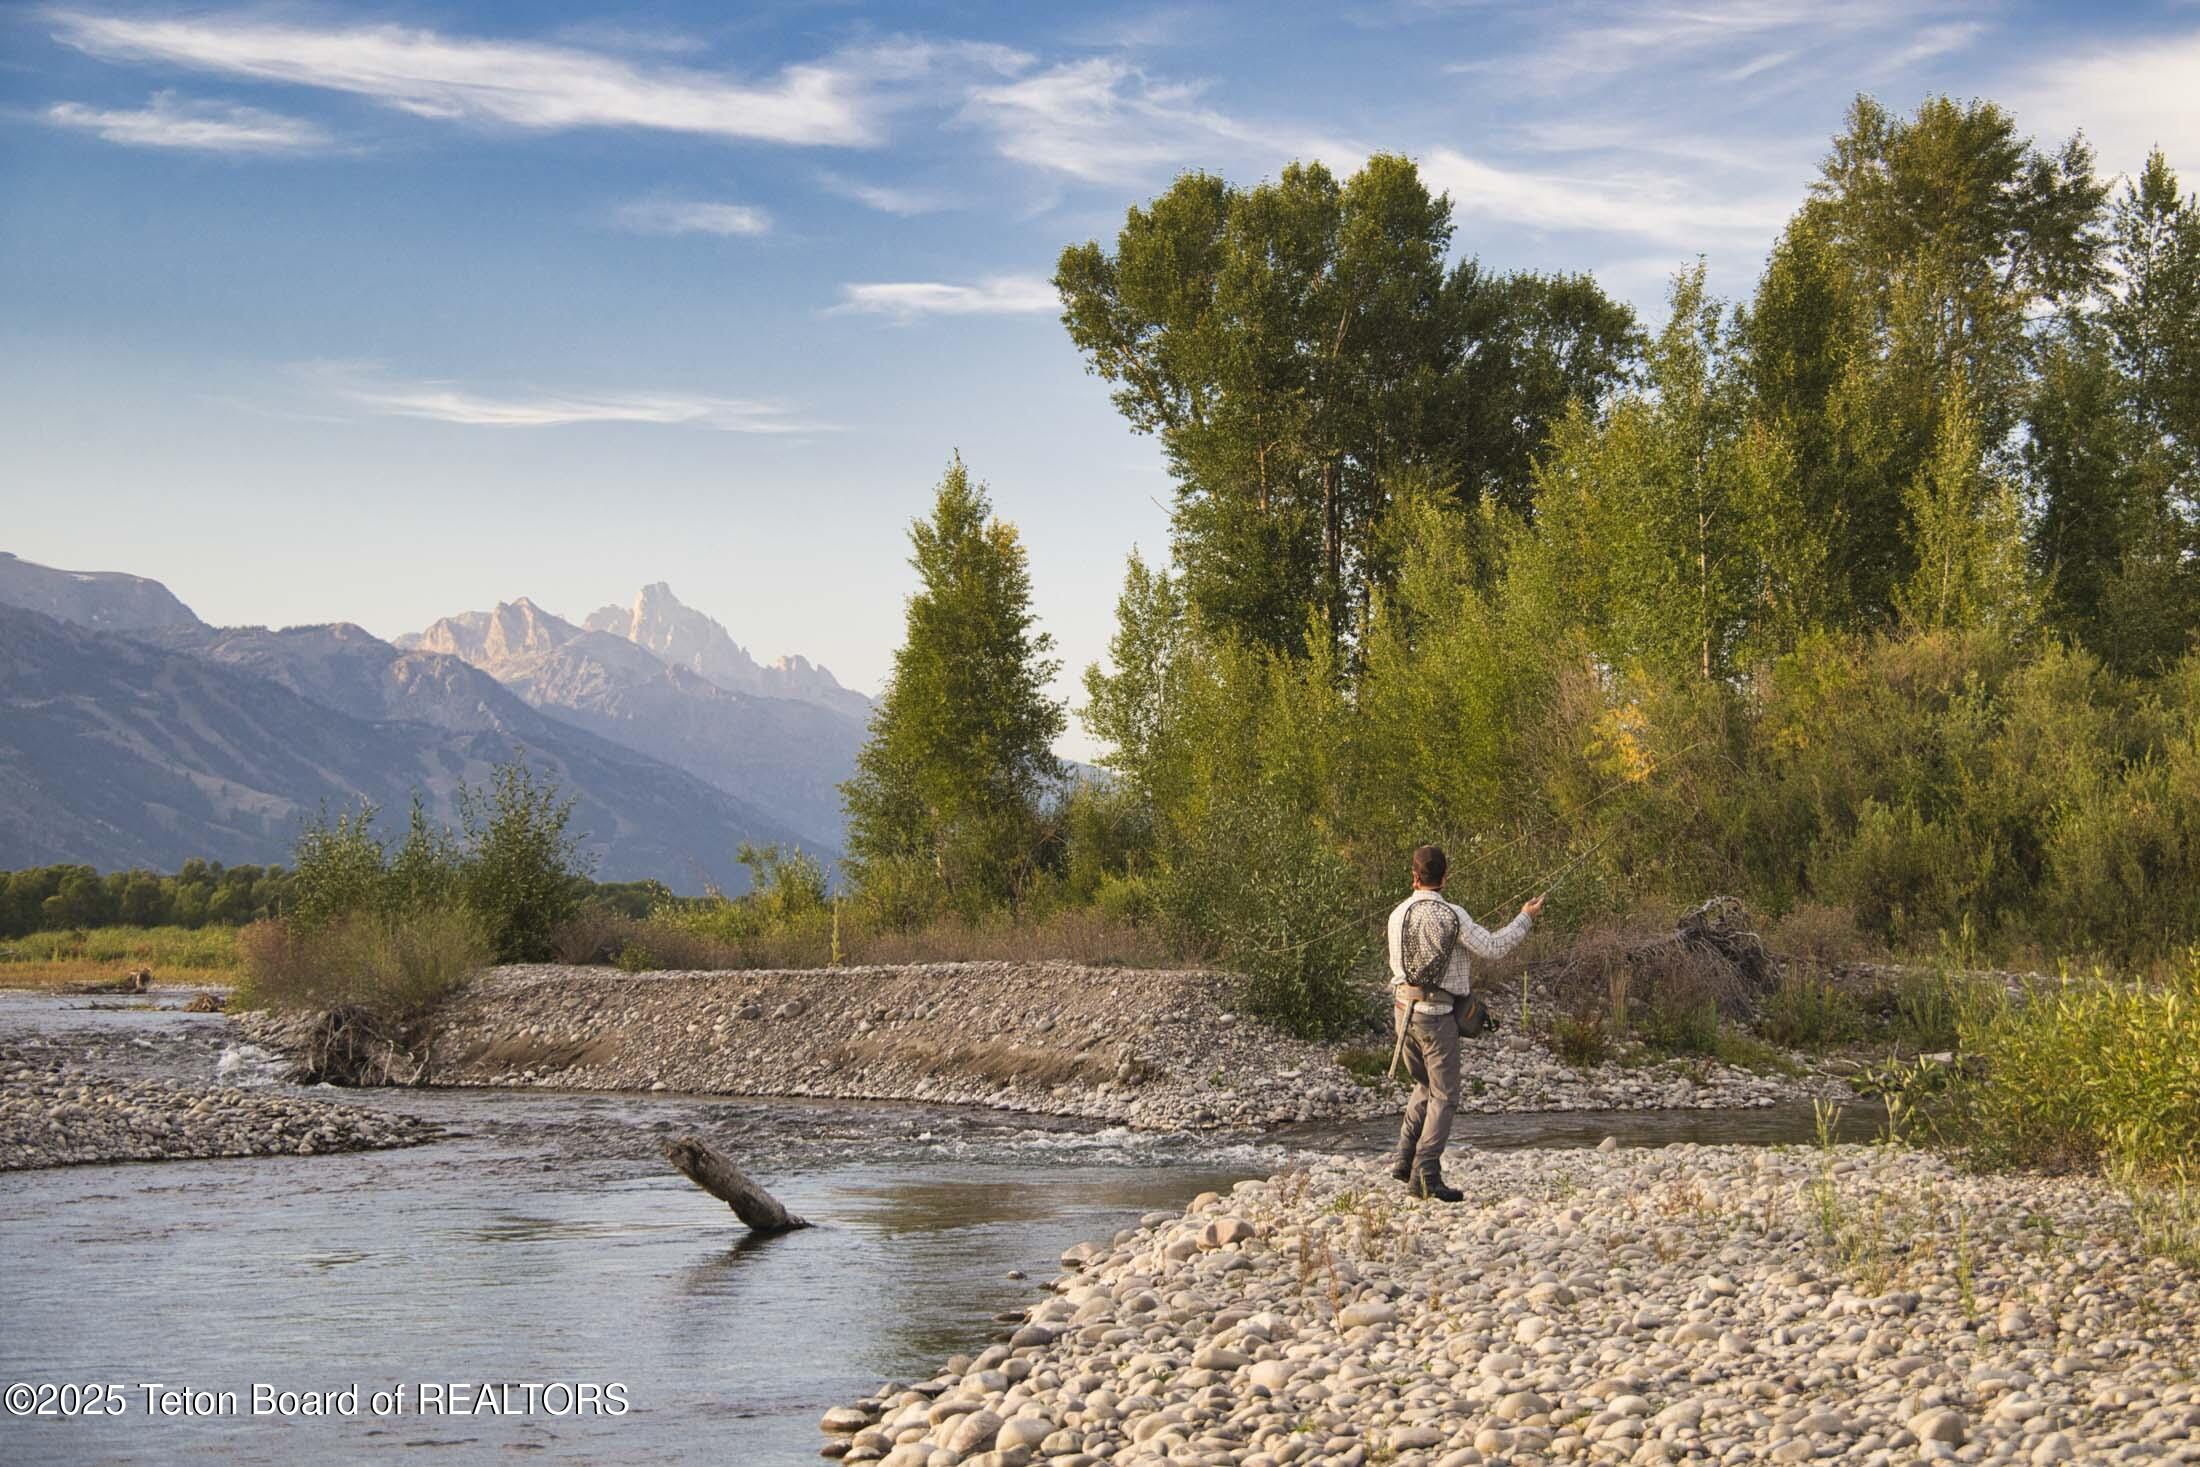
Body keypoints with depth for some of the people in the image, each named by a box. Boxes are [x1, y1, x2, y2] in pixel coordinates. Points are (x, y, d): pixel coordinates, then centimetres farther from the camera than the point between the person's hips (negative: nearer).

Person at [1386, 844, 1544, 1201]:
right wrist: (1525, 919, 8)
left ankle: (1403, 1158, 17)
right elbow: (1492, 948, -6)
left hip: (1403, 1007, 6)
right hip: (1437, 1014, -6)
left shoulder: (1398, 915, 4)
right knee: (1443, 1095, 0)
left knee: (1425, 1086, 23)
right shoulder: (1452, 916, -13)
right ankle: (1426, 1172, -8)